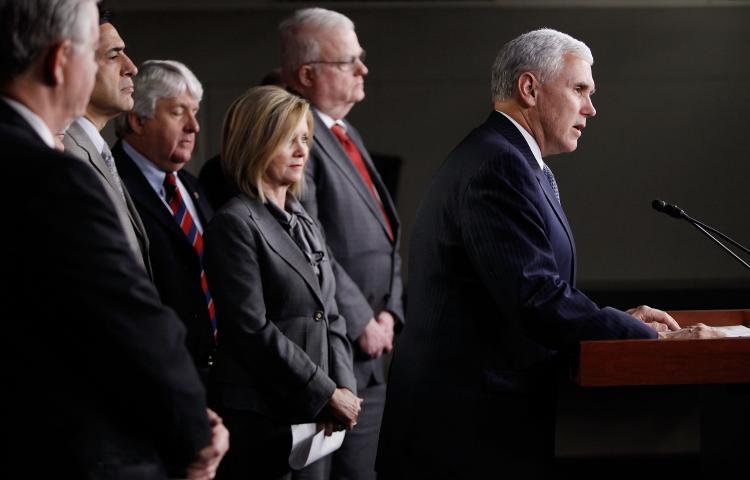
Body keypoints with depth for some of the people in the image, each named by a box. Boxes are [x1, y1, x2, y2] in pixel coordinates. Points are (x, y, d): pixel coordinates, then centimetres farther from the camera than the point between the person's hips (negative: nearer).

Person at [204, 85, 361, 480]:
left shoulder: (302, 222, 16)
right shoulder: (235, 224, -9)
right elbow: (253, 330, -15)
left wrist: (344, 387, -1)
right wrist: (328, 394, -12)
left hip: (308, 417, 7)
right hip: (258, 421, -7)